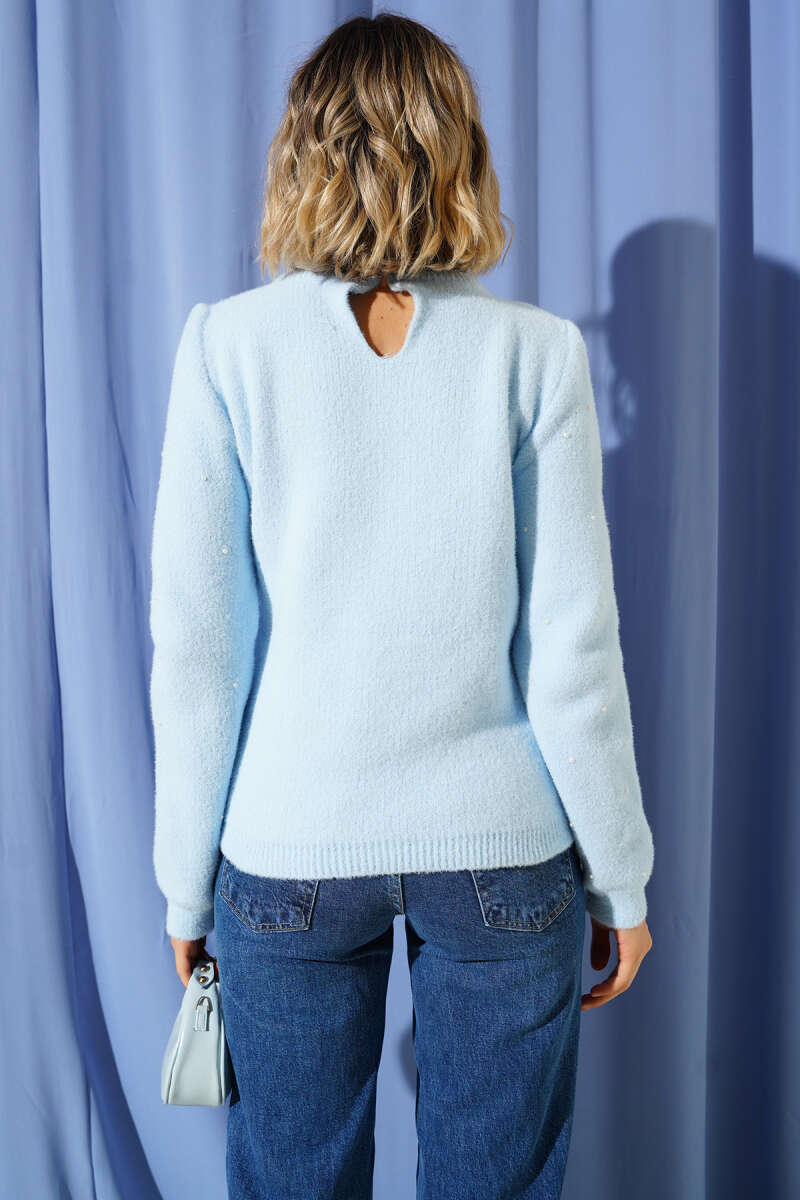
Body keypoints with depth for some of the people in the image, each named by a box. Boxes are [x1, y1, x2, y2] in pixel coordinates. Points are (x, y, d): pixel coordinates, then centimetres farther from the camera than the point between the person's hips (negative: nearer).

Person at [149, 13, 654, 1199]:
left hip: (291, 849, 1)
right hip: (501, 849, 0)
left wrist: (187, 878, 6)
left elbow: (194, 644, -6)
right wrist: (621, 879, 6)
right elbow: (572, 648, -7)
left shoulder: (228, 343, -6)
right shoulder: (535, 350, -6)